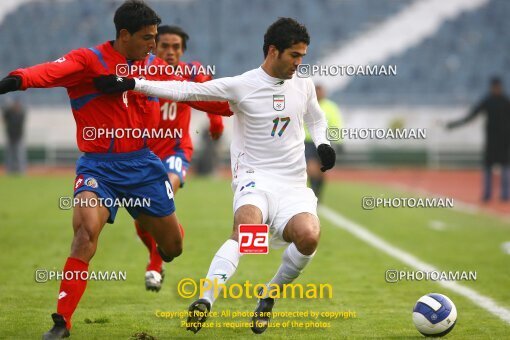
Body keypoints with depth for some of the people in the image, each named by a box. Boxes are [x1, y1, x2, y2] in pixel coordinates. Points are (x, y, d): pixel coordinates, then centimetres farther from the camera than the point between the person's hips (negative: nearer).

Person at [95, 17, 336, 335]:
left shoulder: (304, 86, 10)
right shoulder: (241, 86, -5)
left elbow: (317, 118, 30)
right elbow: (187, 90, -8)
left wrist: (323, 144, 8)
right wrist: (130, 84, -16)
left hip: (294, 186, 4)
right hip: (255, 178, -4)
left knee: (309, 236, -26)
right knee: (247, 226, -36)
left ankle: (269, 297, 0)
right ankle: (205, 301, -42)